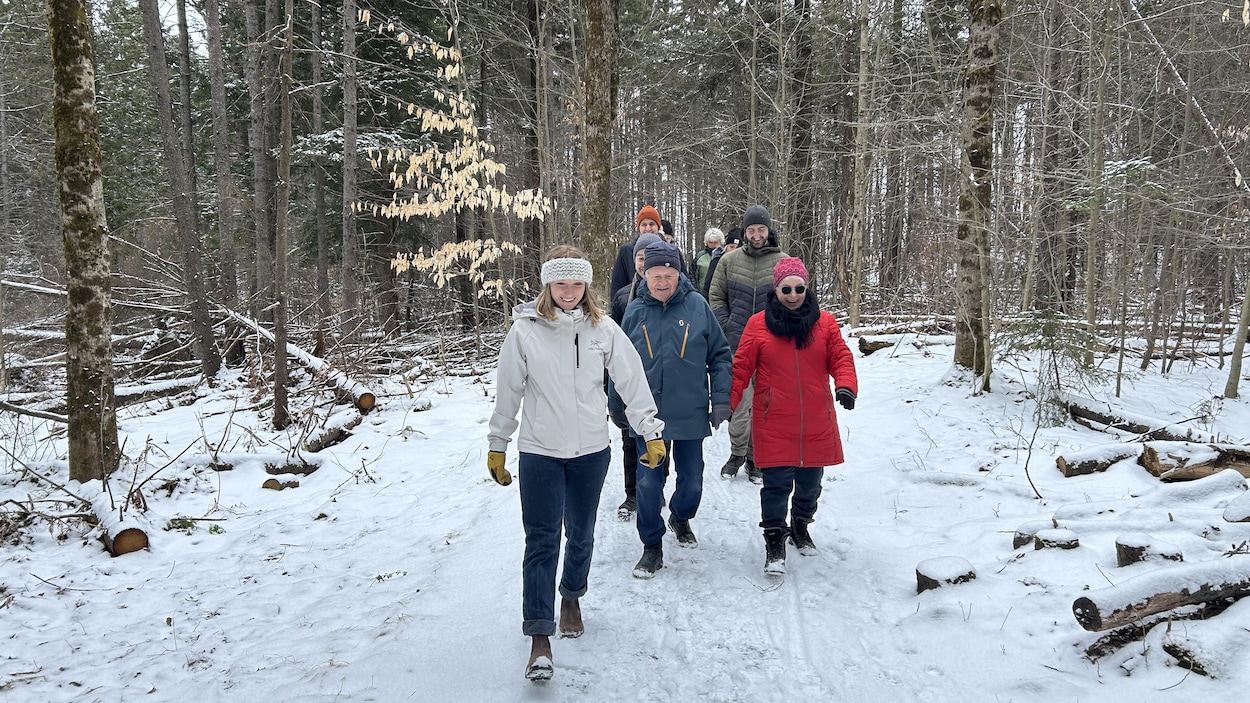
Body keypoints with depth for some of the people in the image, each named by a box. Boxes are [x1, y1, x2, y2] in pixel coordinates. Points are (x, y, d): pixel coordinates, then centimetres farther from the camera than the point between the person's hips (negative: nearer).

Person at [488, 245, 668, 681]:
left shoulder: (603, 329, -3)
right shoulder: (525, 330, -7)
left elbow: (632, 382, 0)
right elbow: (508, 392, 0)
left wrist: (651, 432, -2)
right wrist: (497, 447, 5)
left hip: (591, 451, 2)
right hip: (539, 453, -2)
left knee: (581, 535, 17)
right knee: (541, 542, -4)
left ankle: (571, 598, 42)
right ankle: (539, 637, 1)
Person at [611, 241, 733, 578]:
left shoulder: (697, 306, -5)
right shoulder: (635, 311, -2)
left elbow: (720, 355, 0)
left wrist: (721, 399, -4)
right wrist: (616, 404, 11)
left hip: (690, 413, 0)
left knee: (692, 480, 14)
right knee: (648, 482, 3)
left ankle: (681, 518, 44)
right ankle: (652, 546, 20)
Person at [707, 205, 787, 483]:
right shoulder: (729, 260, 3)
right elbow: (716, 296, 9)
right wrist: (725, 325, -1)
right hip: (737, 344, 1)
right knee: (738, 401, 5)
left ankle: (757, 458, 20)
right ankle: (737, 452, 22)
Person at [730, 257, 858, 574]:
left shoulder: (825, 323, 3)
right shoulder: (758, 324, -3)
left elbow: (841, 359, 4)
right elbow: (741, 368, -1)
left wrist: (846, 386, -15)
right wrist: (726, 402, -8)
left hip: (816, 423, 3)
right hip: (774, 424, -3)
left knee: (810, 480, 16)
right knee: (777, 482, -3)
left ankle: (801, 526, 39)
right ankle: (774, 540, 10)